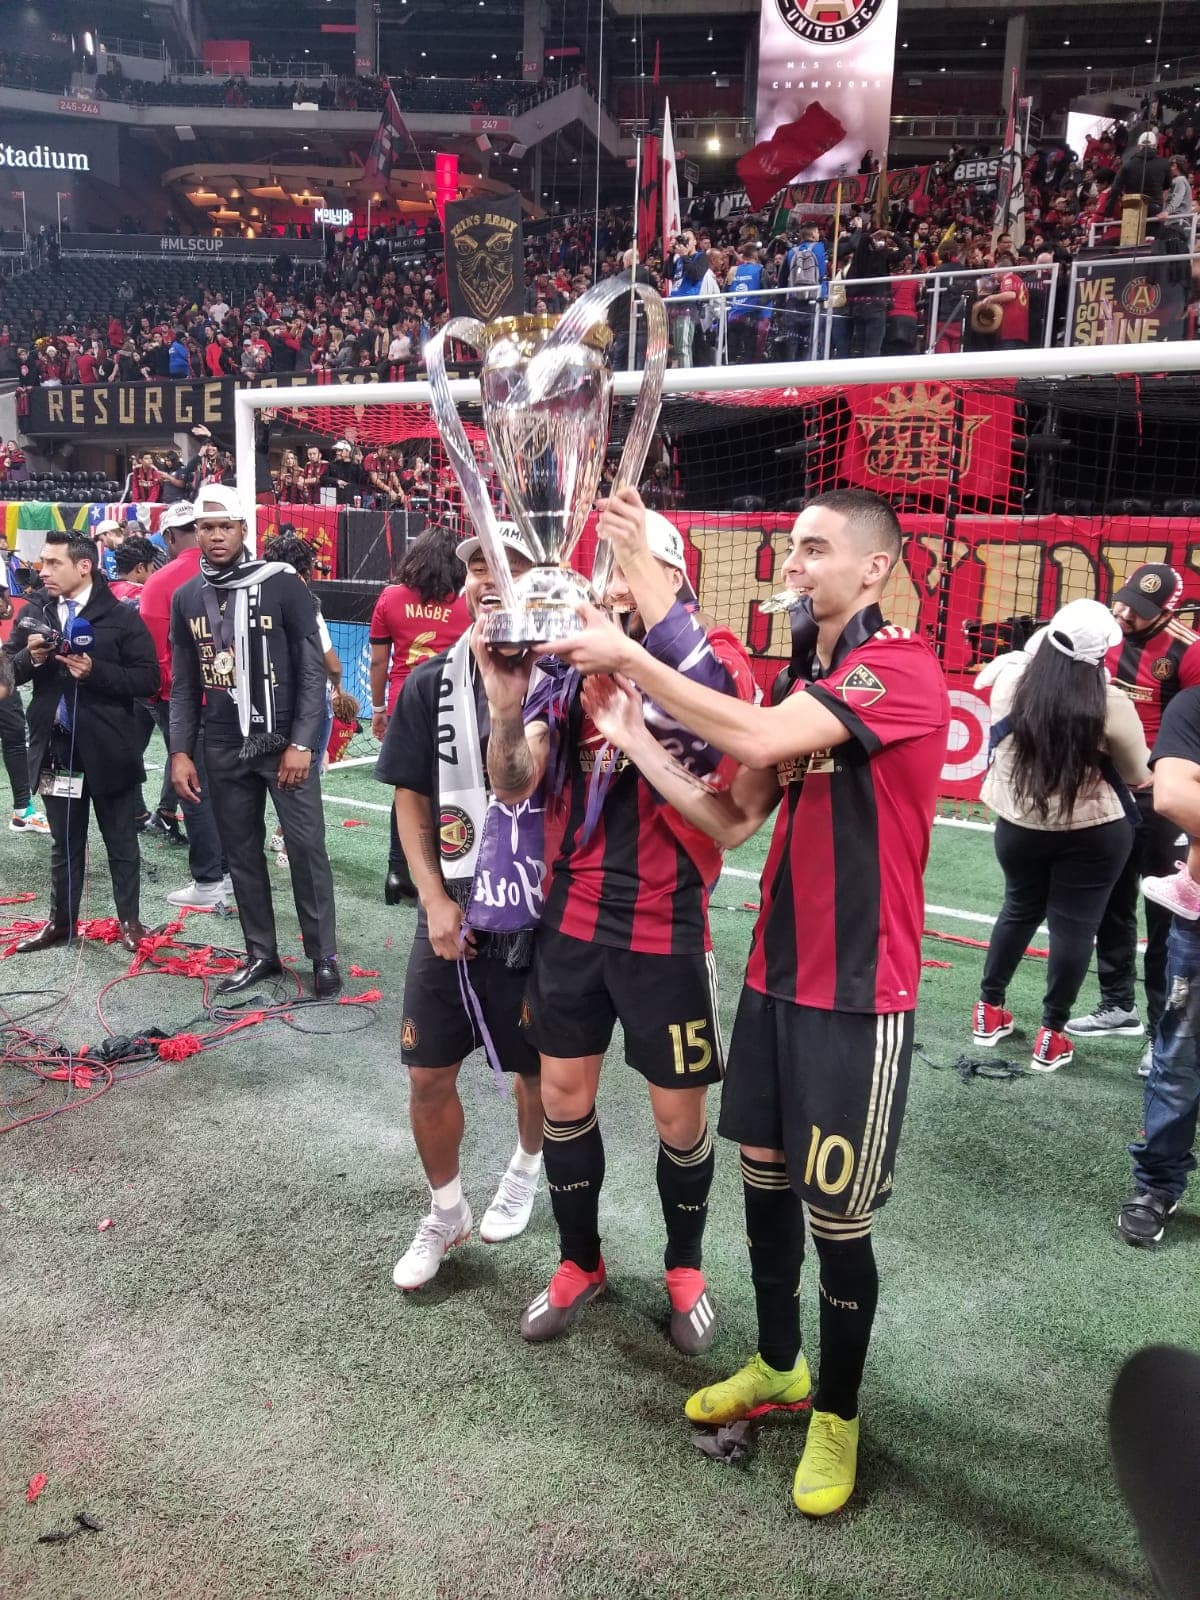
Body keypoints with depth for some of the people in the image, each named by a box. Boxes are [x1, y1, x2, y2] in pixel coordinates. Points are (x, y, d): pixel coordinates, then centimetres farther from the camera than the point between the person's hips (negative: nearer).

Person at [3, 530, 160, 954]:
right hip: (55, 745, 4)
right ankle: (61, 920, 29)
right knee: (64, 843, 16)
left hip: (108, 748, -4)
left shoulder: (121, 616, -8)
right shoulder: (34, 611, 5)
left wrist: (96, 672, -23)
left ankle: (129, 920, 23)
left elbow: (148, 679, -12)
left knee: (121, 841, 9)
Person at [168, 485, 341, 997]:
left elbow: (311, 668, -8)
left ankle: (323, 956, 9)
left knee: (306, 848, -3)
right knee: (241, 852, 11)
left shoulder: (282, 584, -8)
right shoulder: (187, 597, 7)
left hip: (283, 741, -4)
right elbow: (184, 685, 11)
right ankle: (261, 953, 24)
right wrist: (180, 751, 3)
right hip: (223, 748, 5)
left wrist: (301, 743, -14)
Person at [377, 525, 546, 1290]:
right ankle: (447, 1213, 33)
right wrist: (434, 899, -6)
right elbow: (412, 802, 4)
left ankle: (527, 1170, 46)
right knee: (429, 1076, 9)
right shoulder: (431, 685, -2)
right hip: (451, 912, 3)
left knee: (540, 1070, 15)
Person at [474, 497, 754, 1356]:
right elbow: (512, 787, -7)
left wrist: (650, 585, -38)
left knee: (680, 1115, 9)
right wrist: (507, 707, -26)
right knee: (565, 1098, 14)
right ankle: (580, 1261, 37)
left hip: (665, 928, -3)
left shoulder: (709, 654, -9)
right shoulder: (569, 662, -1)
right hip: (572, 919, 4)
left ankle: (685, 1267, 35)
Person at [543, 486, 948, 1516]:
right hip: (776, 975, 8)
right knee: (764, 1177, 18)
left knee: (836, 1217, 5)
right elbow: (732, 819, 7)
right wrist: (629, 733, -2)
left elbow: (760, 741, -30)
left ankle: (837, 1414, 28)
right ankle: (777, 1364, 40)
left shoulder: (901, 668, -16)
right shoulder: (799, 678, 11)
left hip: (857, 992, -8)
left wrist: (627, 657, -22)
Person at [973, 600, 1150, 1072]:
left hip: (1018, 825, 4)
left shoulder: (1009, 680, -10)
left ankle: (990, 1008, 33)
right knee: (1075, 925, 7)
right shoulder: (1111, 705, -18)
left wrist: (1043, 638, 21)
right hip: (1094, 833, -4)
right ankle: (1051, 1035, 12)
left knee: (1020, 910, 23)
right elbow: (1139, 775, -3)